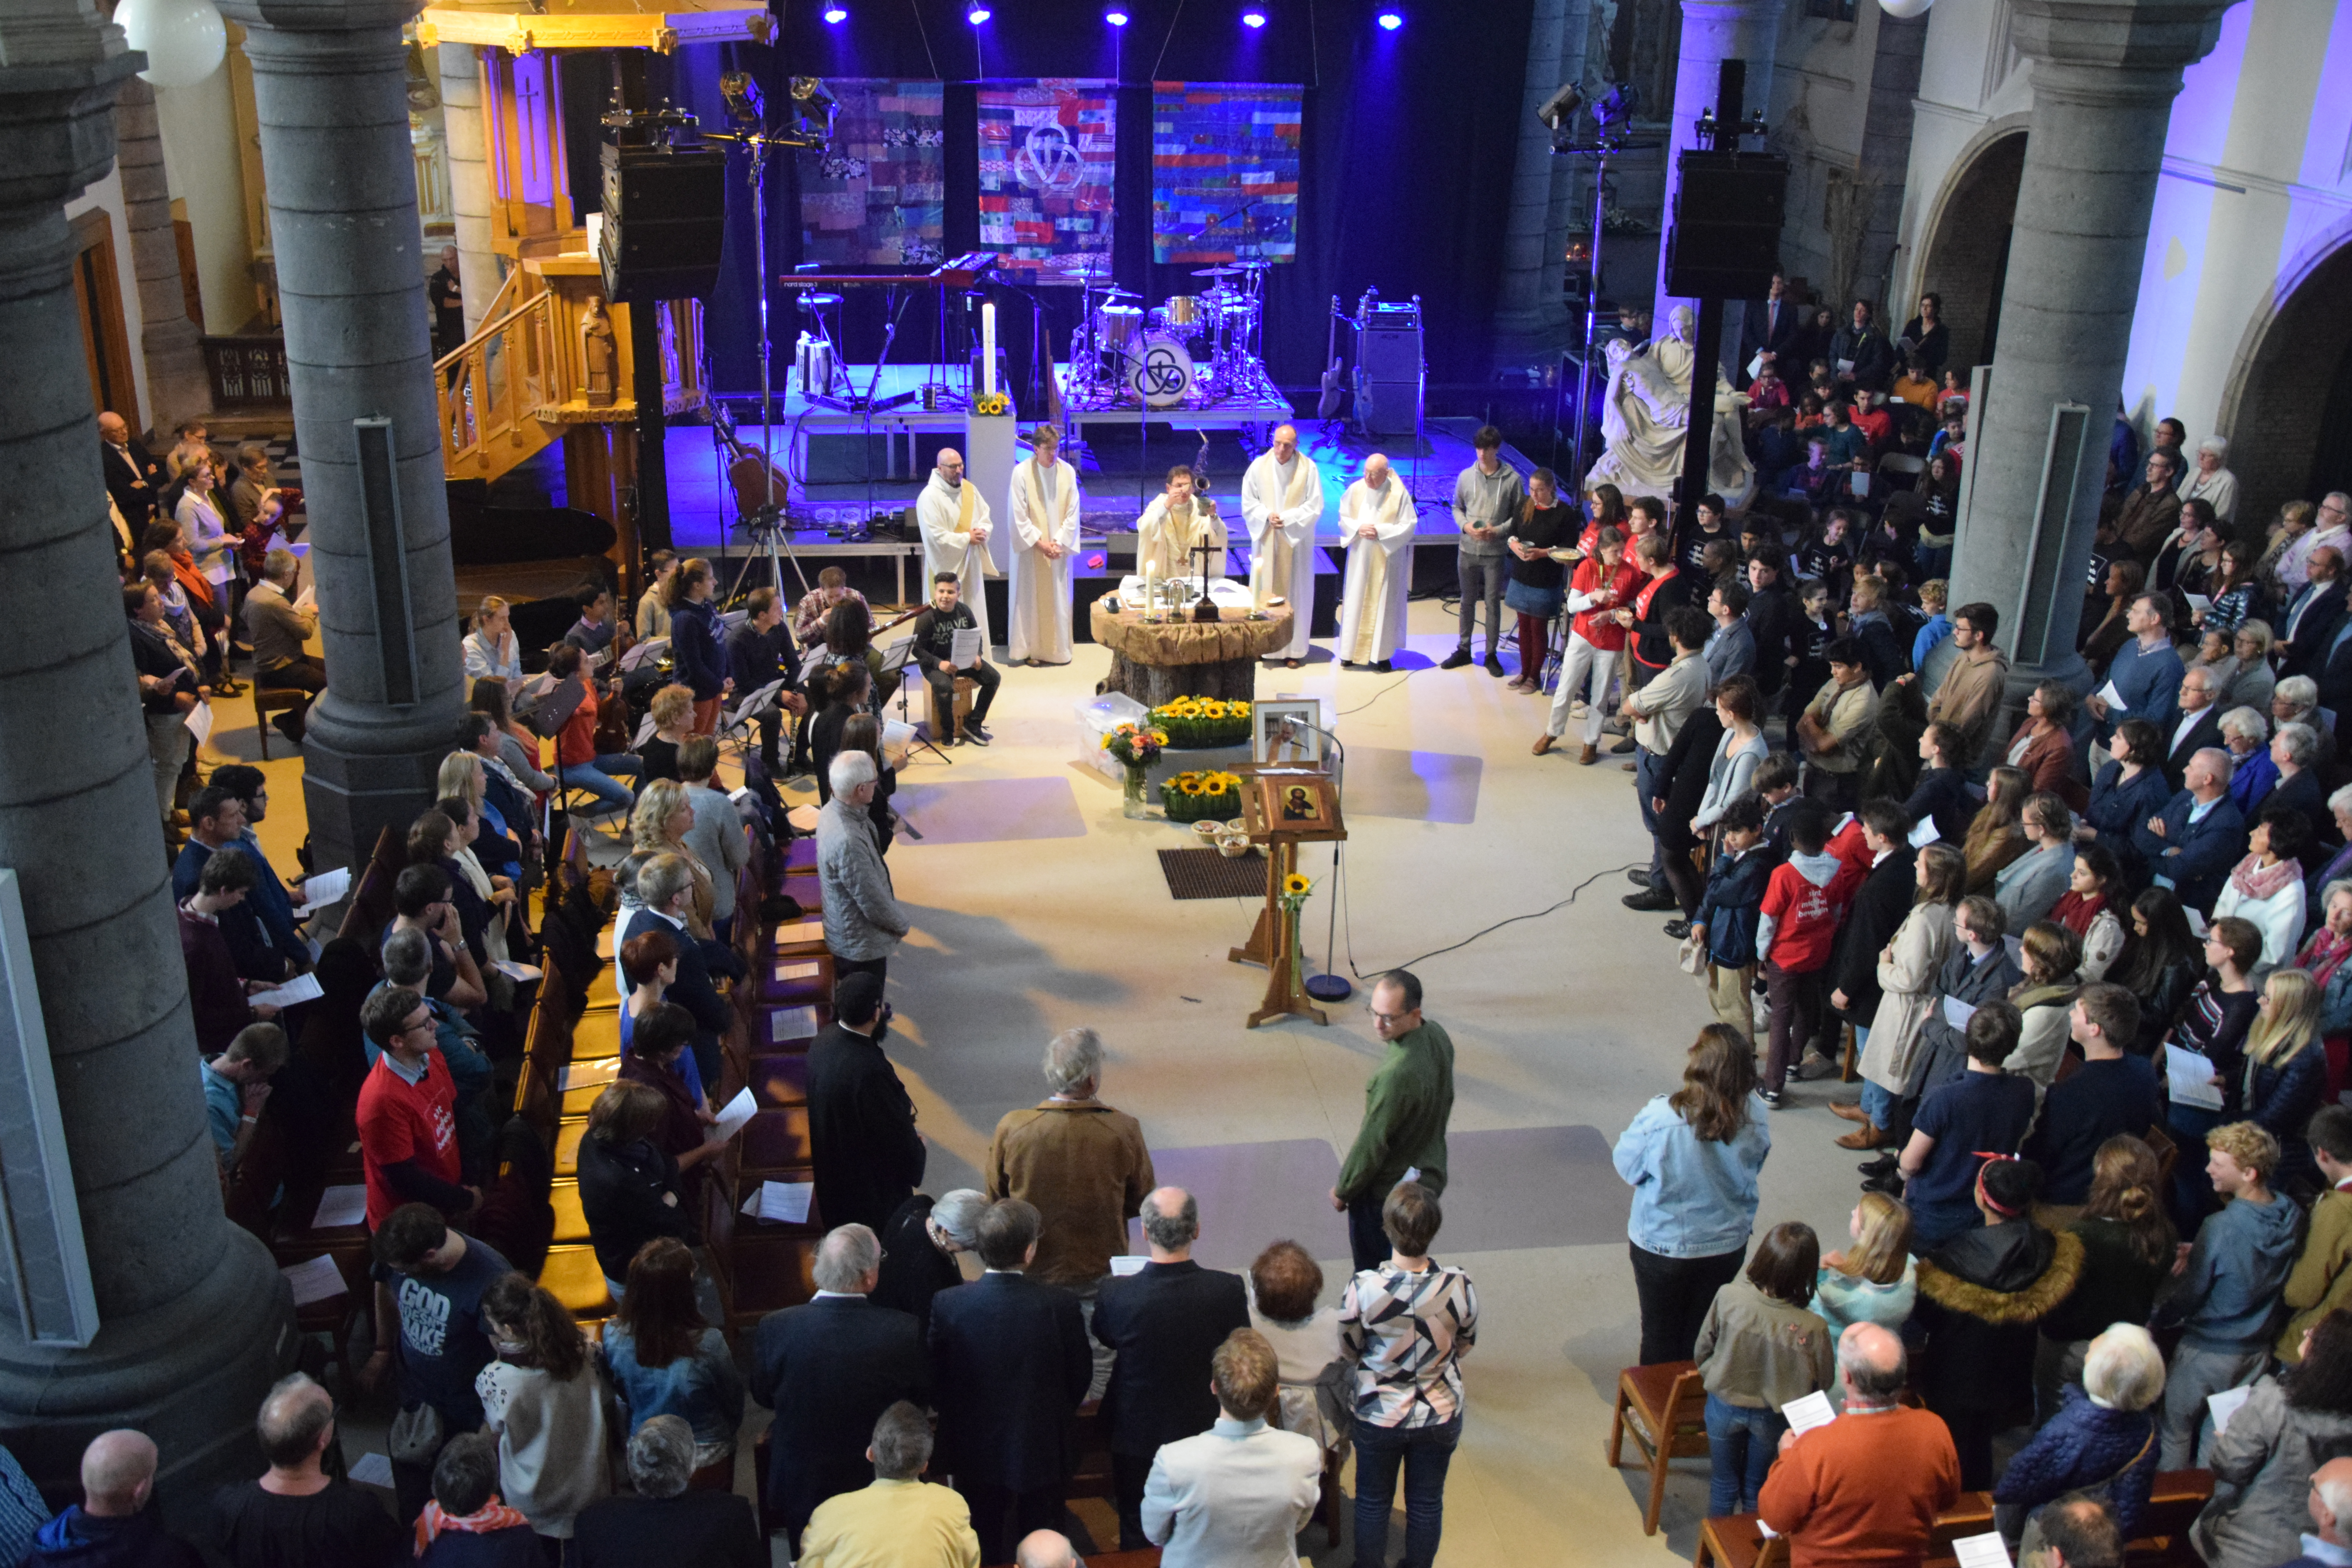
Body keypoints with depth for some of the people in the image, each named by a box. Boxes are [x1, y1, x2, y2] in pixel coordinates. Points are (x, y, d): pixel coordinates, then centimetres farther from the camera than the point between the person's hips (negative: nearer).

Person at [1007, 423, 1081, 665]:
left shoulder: (1068, 472, -1)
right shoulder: (1022, 472, -10)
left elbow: (1073, 514, 0)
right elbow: (1020, 516, -10)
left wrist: (1059, 543, -9)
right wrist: (1039, 543, -14)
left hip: (1059, 547, 3)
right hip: (1030, 548, -3)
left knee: (1059, 597, 6)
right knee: (1031, 597, 2)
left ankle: (1058, 648, 15)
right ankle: (1031, 649, 9)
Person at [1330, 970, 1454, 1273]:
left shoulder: (1396, 1074, -37)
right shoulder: (1438, 1038, -10)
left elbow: (1371, 1145, -25)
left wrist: (1342, 1191, -9)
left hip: (1386, 1193, -8)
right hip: (1430, 1177, 8)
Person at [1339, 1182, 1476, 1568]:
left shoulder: (1363, 1288, -29)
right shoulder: (1458, 1285, -24)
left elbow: (1348, 1347, -11)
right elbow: (1466, 1344, -5)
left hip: (1379, 1416, -1)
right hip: (1441, 1415, 1)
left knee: (1373, 1501, 23)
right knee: (1427, 1502, 24)